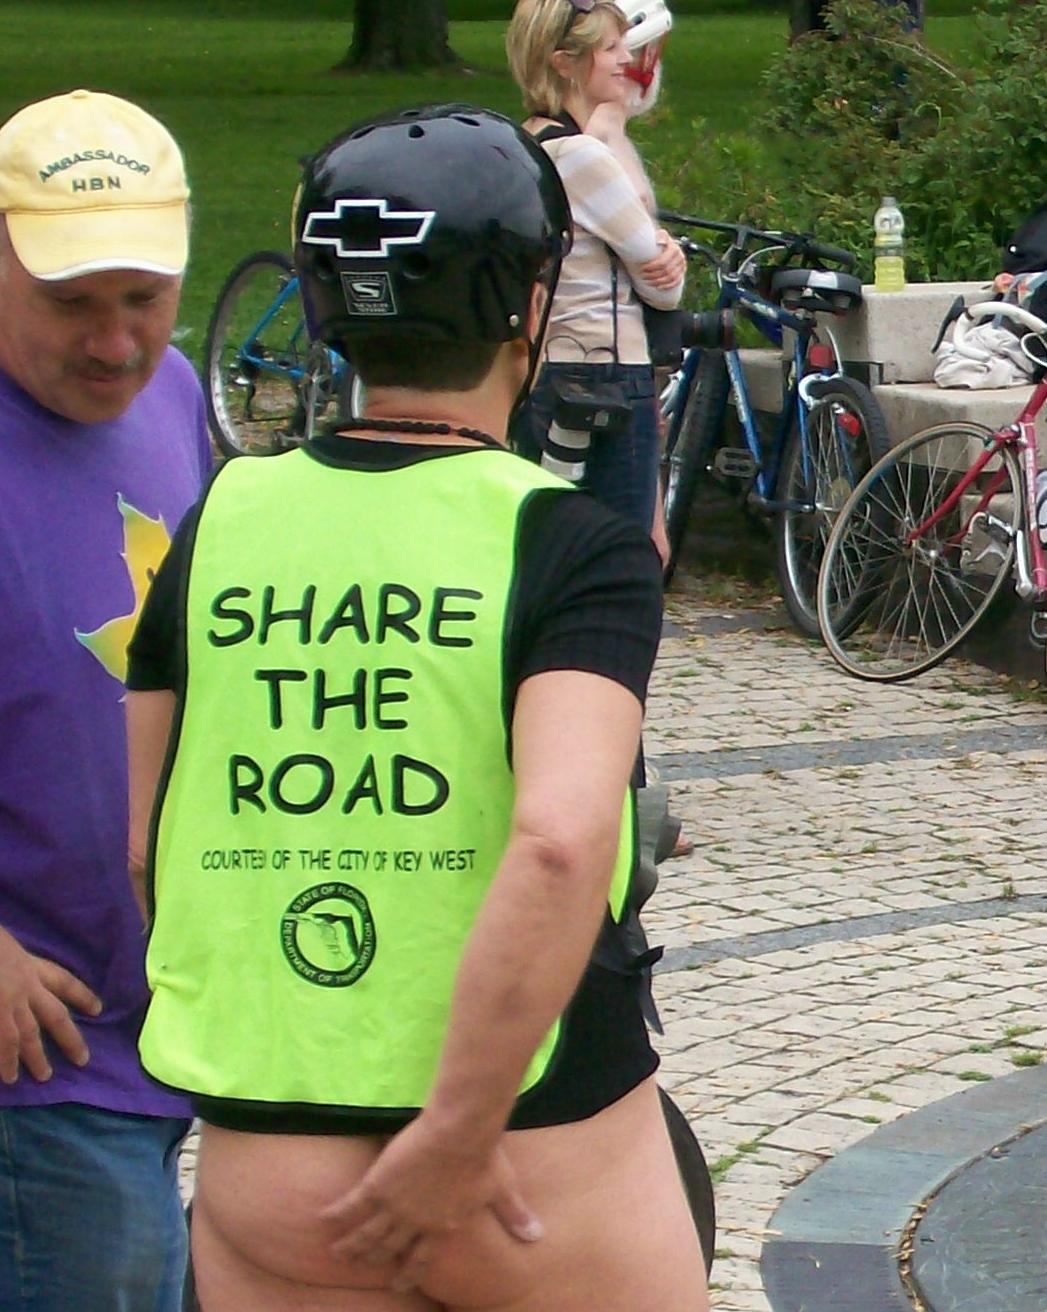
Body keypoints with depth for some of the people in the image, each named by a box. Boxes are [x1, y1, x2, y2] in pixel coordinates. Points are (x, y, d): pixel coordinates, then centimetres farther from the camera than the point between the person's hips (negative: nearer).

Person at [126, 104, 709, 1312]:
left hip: (266, 1171, 3)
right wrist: (458, 1135, -20)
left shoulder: (217, 529, 1)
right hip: (542, 1161, -3)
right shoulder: (572, 547, -10)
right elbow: (560, 841, -26)